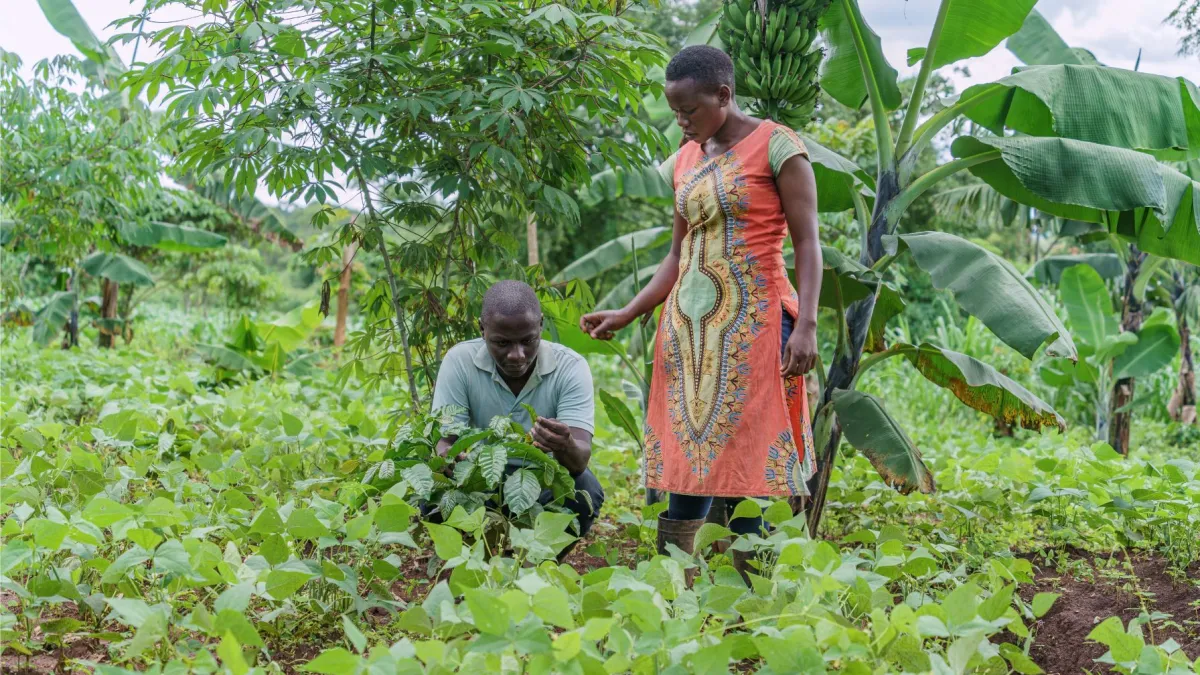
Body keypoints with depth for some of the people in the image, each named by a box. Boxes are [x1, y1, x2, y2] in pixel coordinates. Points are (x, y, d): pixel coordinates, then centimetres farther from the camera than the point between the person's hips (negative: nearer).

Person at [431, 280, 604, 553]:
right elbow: (444, 439, -19)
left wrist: (565, 447, -52)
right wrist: (446, 455, -44)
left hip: (547, 484, 0)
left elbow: (580, 458, -27)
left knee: (585, 491, -32)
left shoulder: (570, 367, -17)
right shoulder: (460, 361, -14)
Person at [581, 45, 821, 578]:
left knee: (746, 464, -6)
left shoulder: (775, 145, -3)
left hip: (752, 324, -5)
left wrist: (806, 324, -17)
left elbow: (807, 244, -6)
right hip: (689, 324, 5)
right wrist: (627, 314, 10)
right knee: (685, 462, 3)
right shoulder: (685, 160, 14)